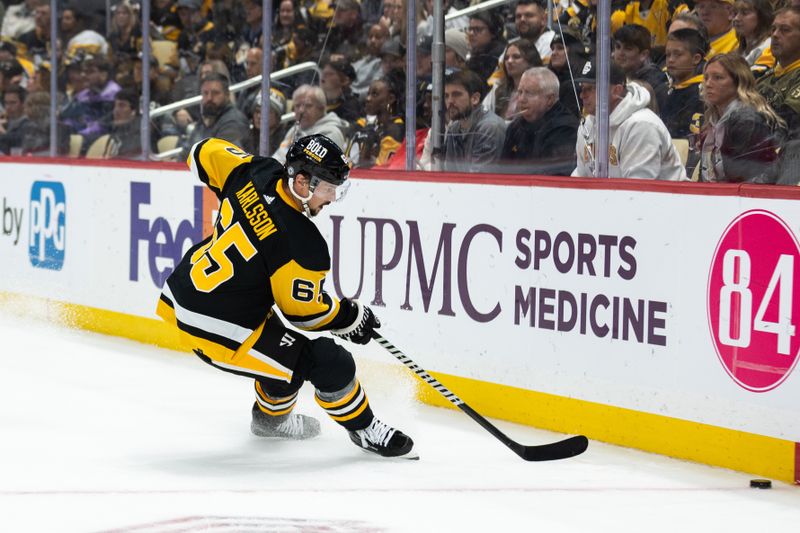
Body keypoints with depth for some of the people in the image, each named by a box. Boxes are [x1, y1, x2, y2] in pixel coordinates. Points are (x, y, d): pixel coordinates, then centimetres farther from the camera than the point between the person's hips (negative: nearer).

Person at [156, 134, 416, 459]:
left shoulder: (257, 173, -6)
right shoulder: (302, 244, -24)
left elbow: (205, 153, 12)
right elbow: (302, 310, -11)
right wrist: (351, 317, 5)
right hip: (218, 331, -9)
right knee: (330, 364, -3)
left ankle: (270, 417, 49)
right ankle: (363, 429, 17)